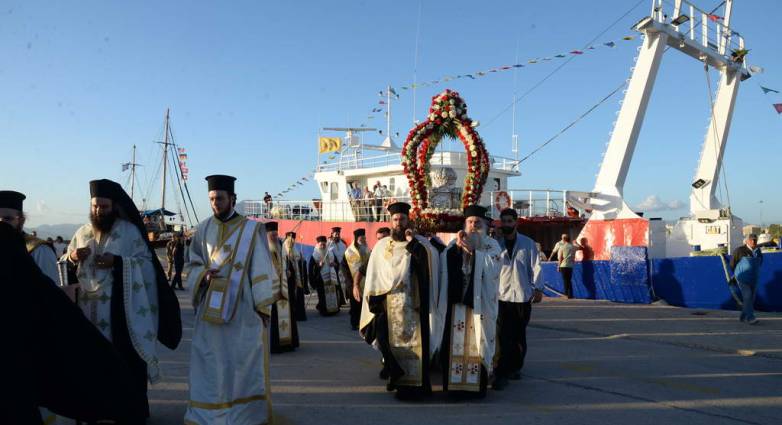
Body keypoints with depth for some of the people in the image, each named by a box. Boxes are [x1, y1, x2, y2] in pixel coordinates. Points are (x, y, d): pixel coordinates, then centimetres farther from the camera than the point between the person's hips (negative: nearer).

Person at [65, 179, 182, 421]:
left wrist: (117, 262, -20)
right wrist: (72, 257, -7)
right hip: (89, 308, 4)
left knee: (126, 360, -1)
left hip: (120, 309, -4)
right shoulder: (82, 233, 10)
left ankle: (132, 410, 11)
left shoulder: (129, 231, -3)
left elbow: (146, 263, -6)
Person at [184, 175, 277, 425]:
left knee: (244, 365, 4)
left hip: (243, 311, -2)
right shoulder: (203, 229, 6)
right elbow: (191, 266, 11)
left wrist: (263, 308, -7)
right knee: (211, 366, 7)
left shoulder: (252, 229, -3)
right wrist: (203, 275, -12)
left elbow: (262, 271, -3)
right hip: (210, 311, 3)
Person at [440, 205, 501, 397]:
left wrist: (472, 250, -14)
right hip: (457, 301, 2)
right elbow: (443, 265, -2)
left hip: (480, 302, -2)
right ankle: (455, 383, 12)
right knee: (456, 343, 3)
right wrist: (457, 246, -12)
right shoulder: (454, 244, 12)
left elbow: (492, 268, -13)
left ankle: (478, 385, 10)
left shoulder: (491, 245, 5)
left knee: (477, 342, 0)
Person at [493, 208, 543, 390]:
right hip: (502, 296, -1)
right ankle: (501, 374, -3)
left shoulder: (528, 244, 5)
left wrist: (538, 288, 0)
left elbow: (535, 267, 4)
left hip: (523, 296, 1)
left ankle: (515, 367, 27)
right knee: (503, 336, -7)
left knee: (520, 335, 11)